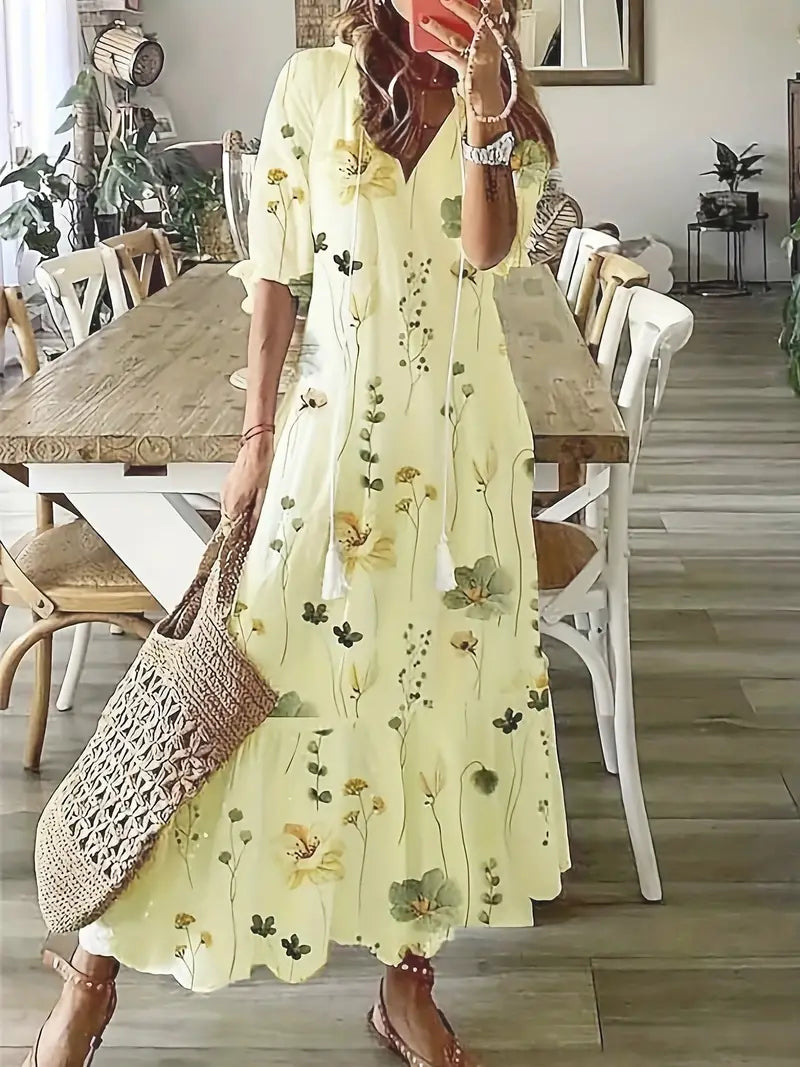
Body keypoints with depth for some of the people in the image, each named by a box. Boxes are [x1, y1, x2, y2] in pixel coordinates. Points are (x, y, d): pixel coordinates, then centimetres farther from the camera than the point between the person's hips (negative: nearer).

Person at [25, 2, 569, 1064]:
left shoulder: (509, 110, 5)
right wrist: (259, 432, 0)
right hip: (336, 420, -2)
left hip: (466, 431, 3)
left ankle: (409, 979, 23)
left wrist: (481, 110, -22)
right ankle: (99, 959, 13)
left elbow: (490, 248, -13)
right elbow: (276, 269, 2)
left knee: (448, 681, 7)